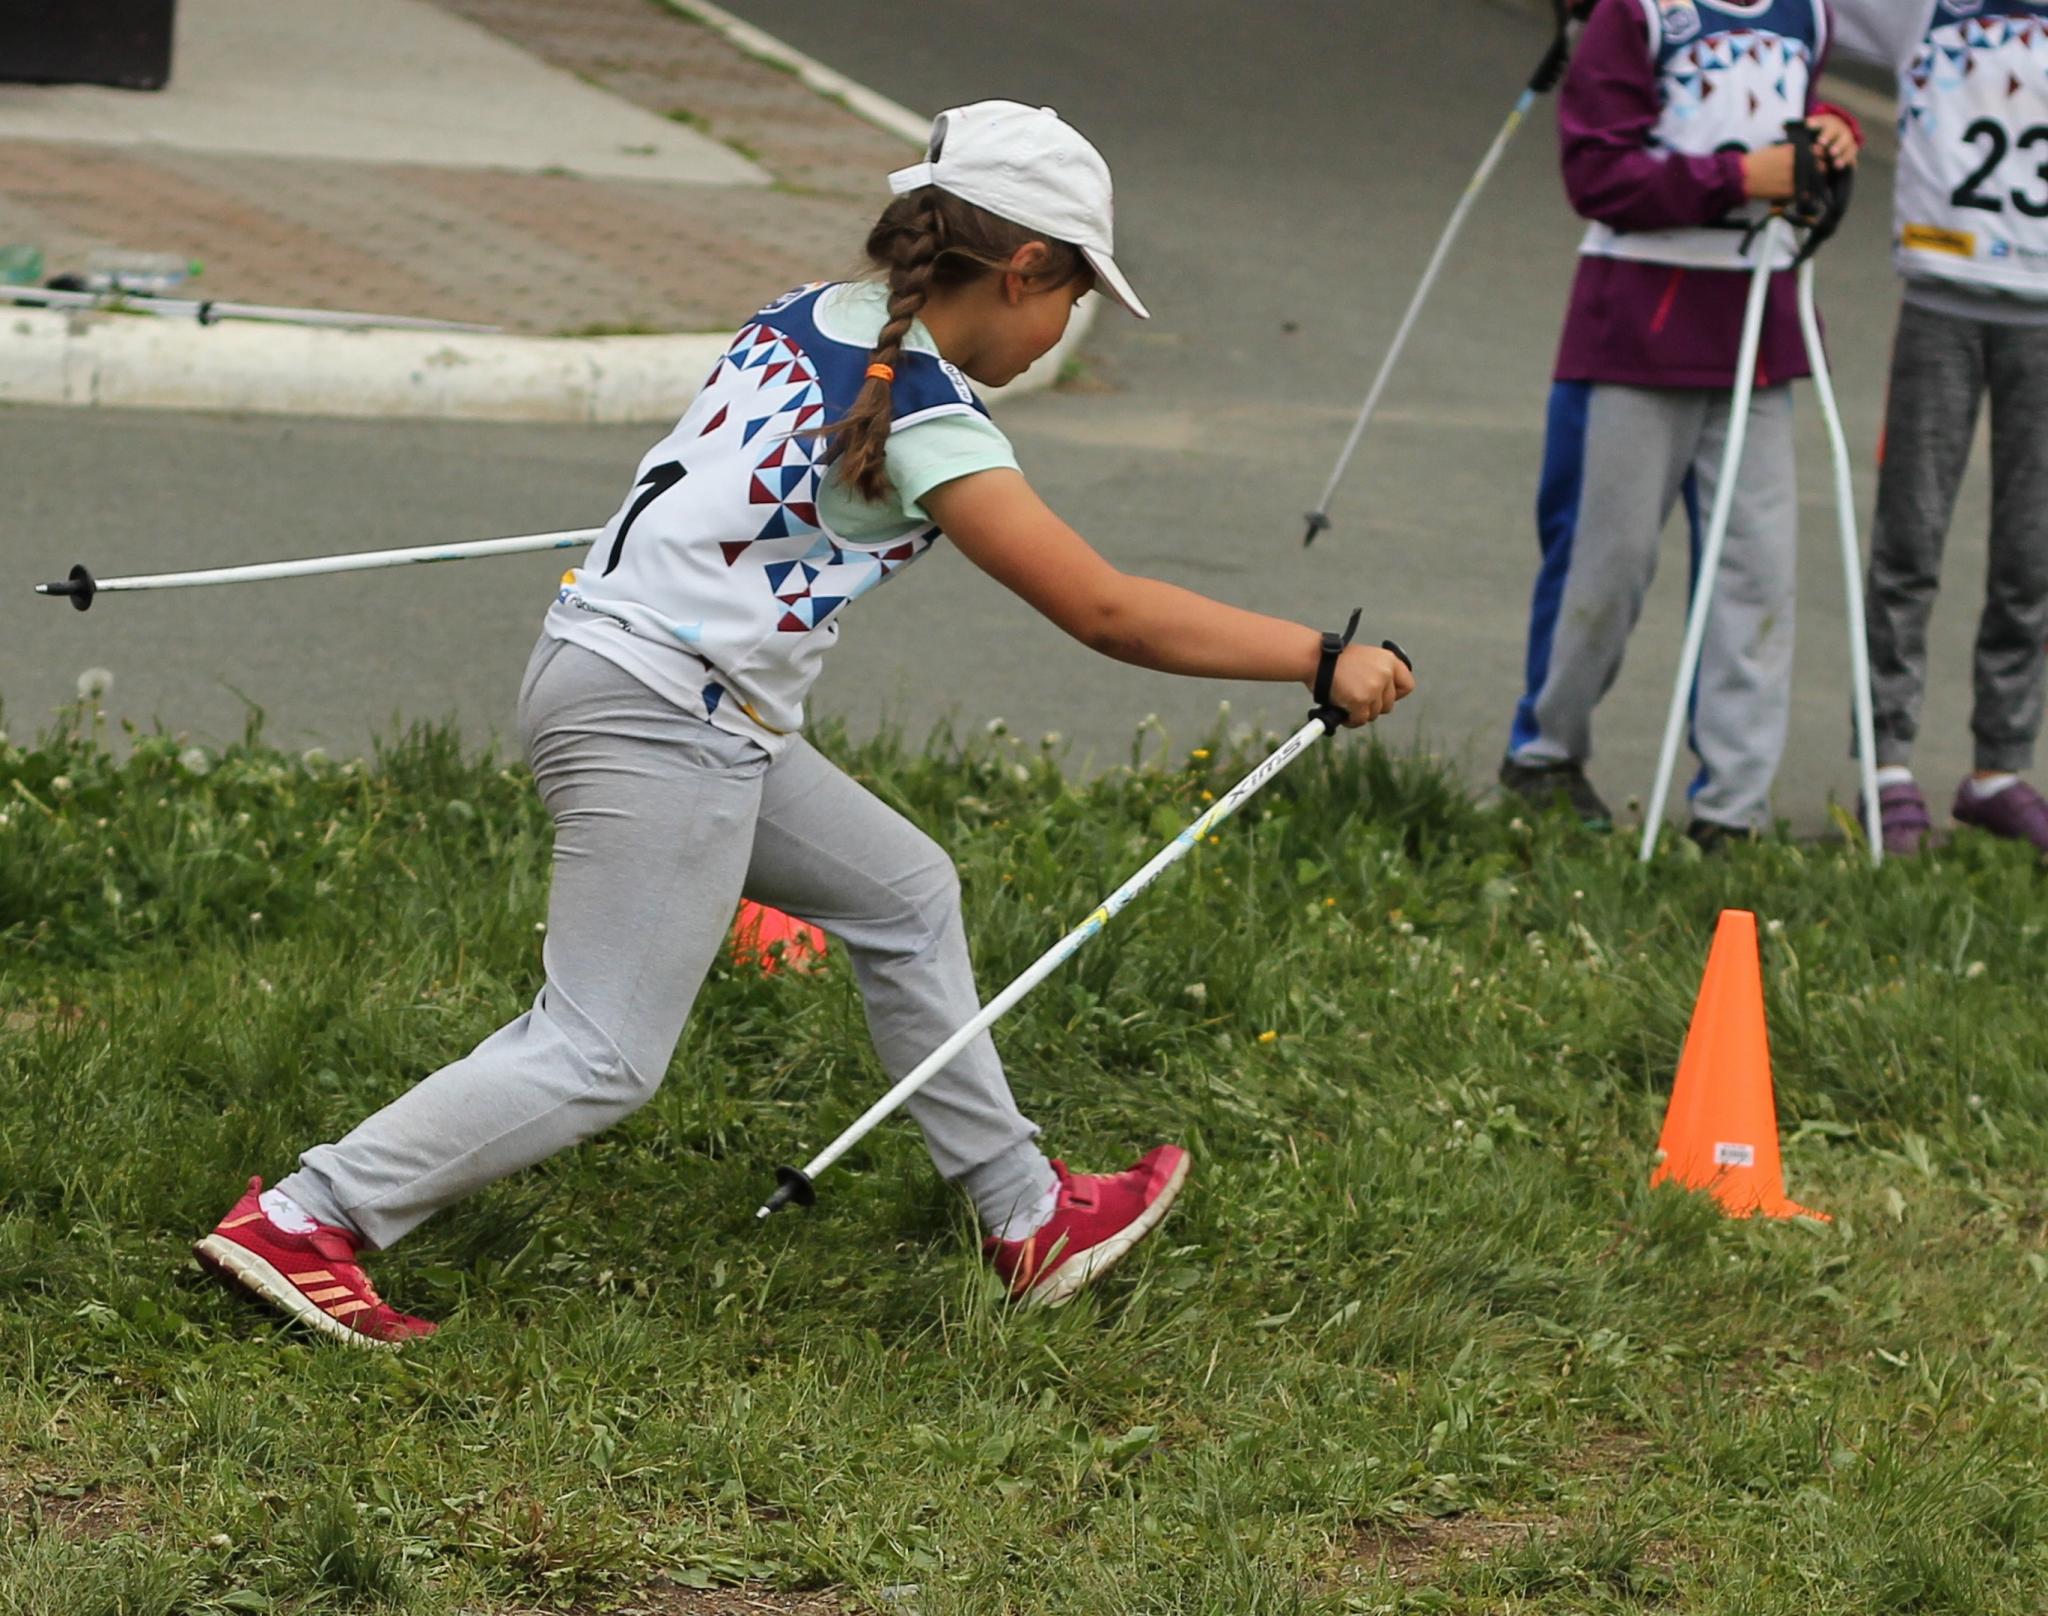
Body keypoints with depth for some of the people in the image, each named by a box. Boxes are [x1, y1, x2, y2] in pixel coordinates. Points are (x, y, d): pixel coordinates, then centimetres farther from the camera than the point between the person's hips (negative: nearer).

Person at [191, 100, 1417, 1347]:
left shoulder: (807, 318, 9)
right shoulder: (925, 424, -15)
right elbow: (1107, 613, -15)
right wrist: (1324, 662, -10)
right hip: (661, 719, -10)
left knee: (903, 893, 19)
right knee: (601, 1059, -7)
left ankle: (1029, 1219, 26)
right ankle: (303, 1222, -6)